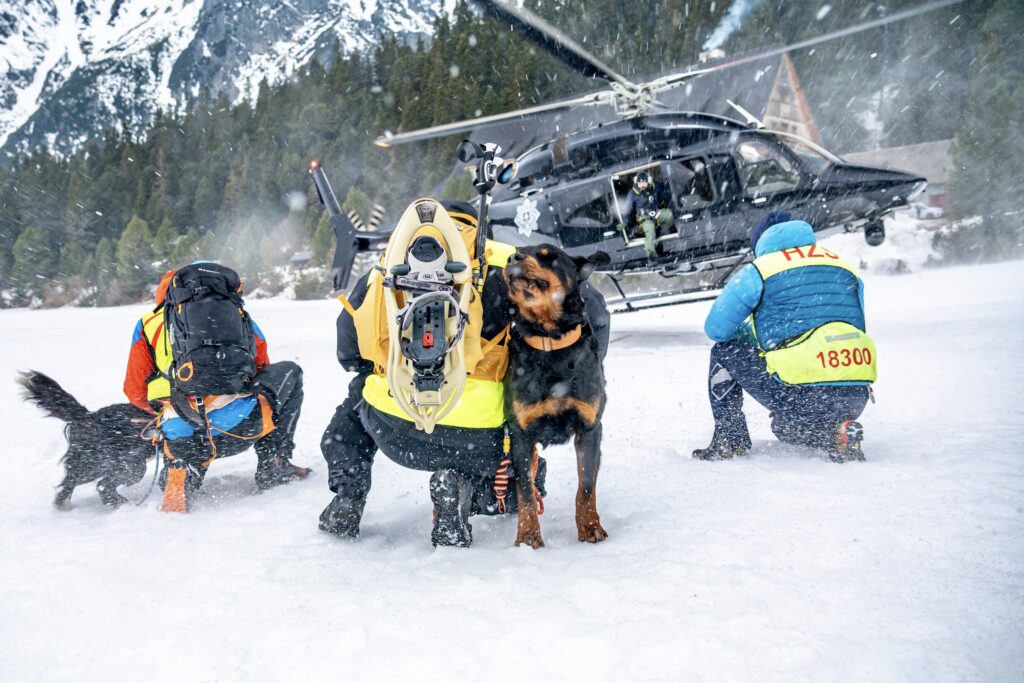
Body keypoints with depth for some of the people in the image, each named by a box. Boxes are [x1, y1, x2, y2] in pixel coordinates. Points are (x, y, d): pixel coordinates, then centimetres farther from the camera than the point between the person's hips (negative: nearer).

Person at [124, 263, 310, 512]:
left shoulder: (149, 323, 17)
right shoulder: (235, 312, 18)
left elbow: (135, 392, 15)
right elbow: (262, 367, 27)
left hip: (183, 440, 2)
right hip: (242, 426, -2)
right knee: (289, 373, 27)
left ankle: (179, 477, 6)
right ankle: (275, 464, 19)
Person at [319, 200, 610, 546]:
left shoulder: (383, 270, 14)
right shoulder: (505, 264, 7)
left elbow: (349, 354, 23)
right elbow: (592, 314, 6)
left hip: (392, 432, 3)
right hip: (477, 439, -2)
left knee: (361, 388, 38)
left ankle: (347, 495, 22)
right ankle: (464, 484, -2)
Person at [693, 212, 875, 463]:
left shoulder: (759, 270, 5)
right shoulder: (847, 267, 21)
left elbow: (715, 328, 9)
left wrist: (751, 335, 32)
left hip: (803, 395, -6)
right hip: (857, 398, 6)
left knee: (724, 350, 19)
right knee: (785, 426, 36)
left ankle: (729, 440, 15)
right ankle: (835, 433, 7)